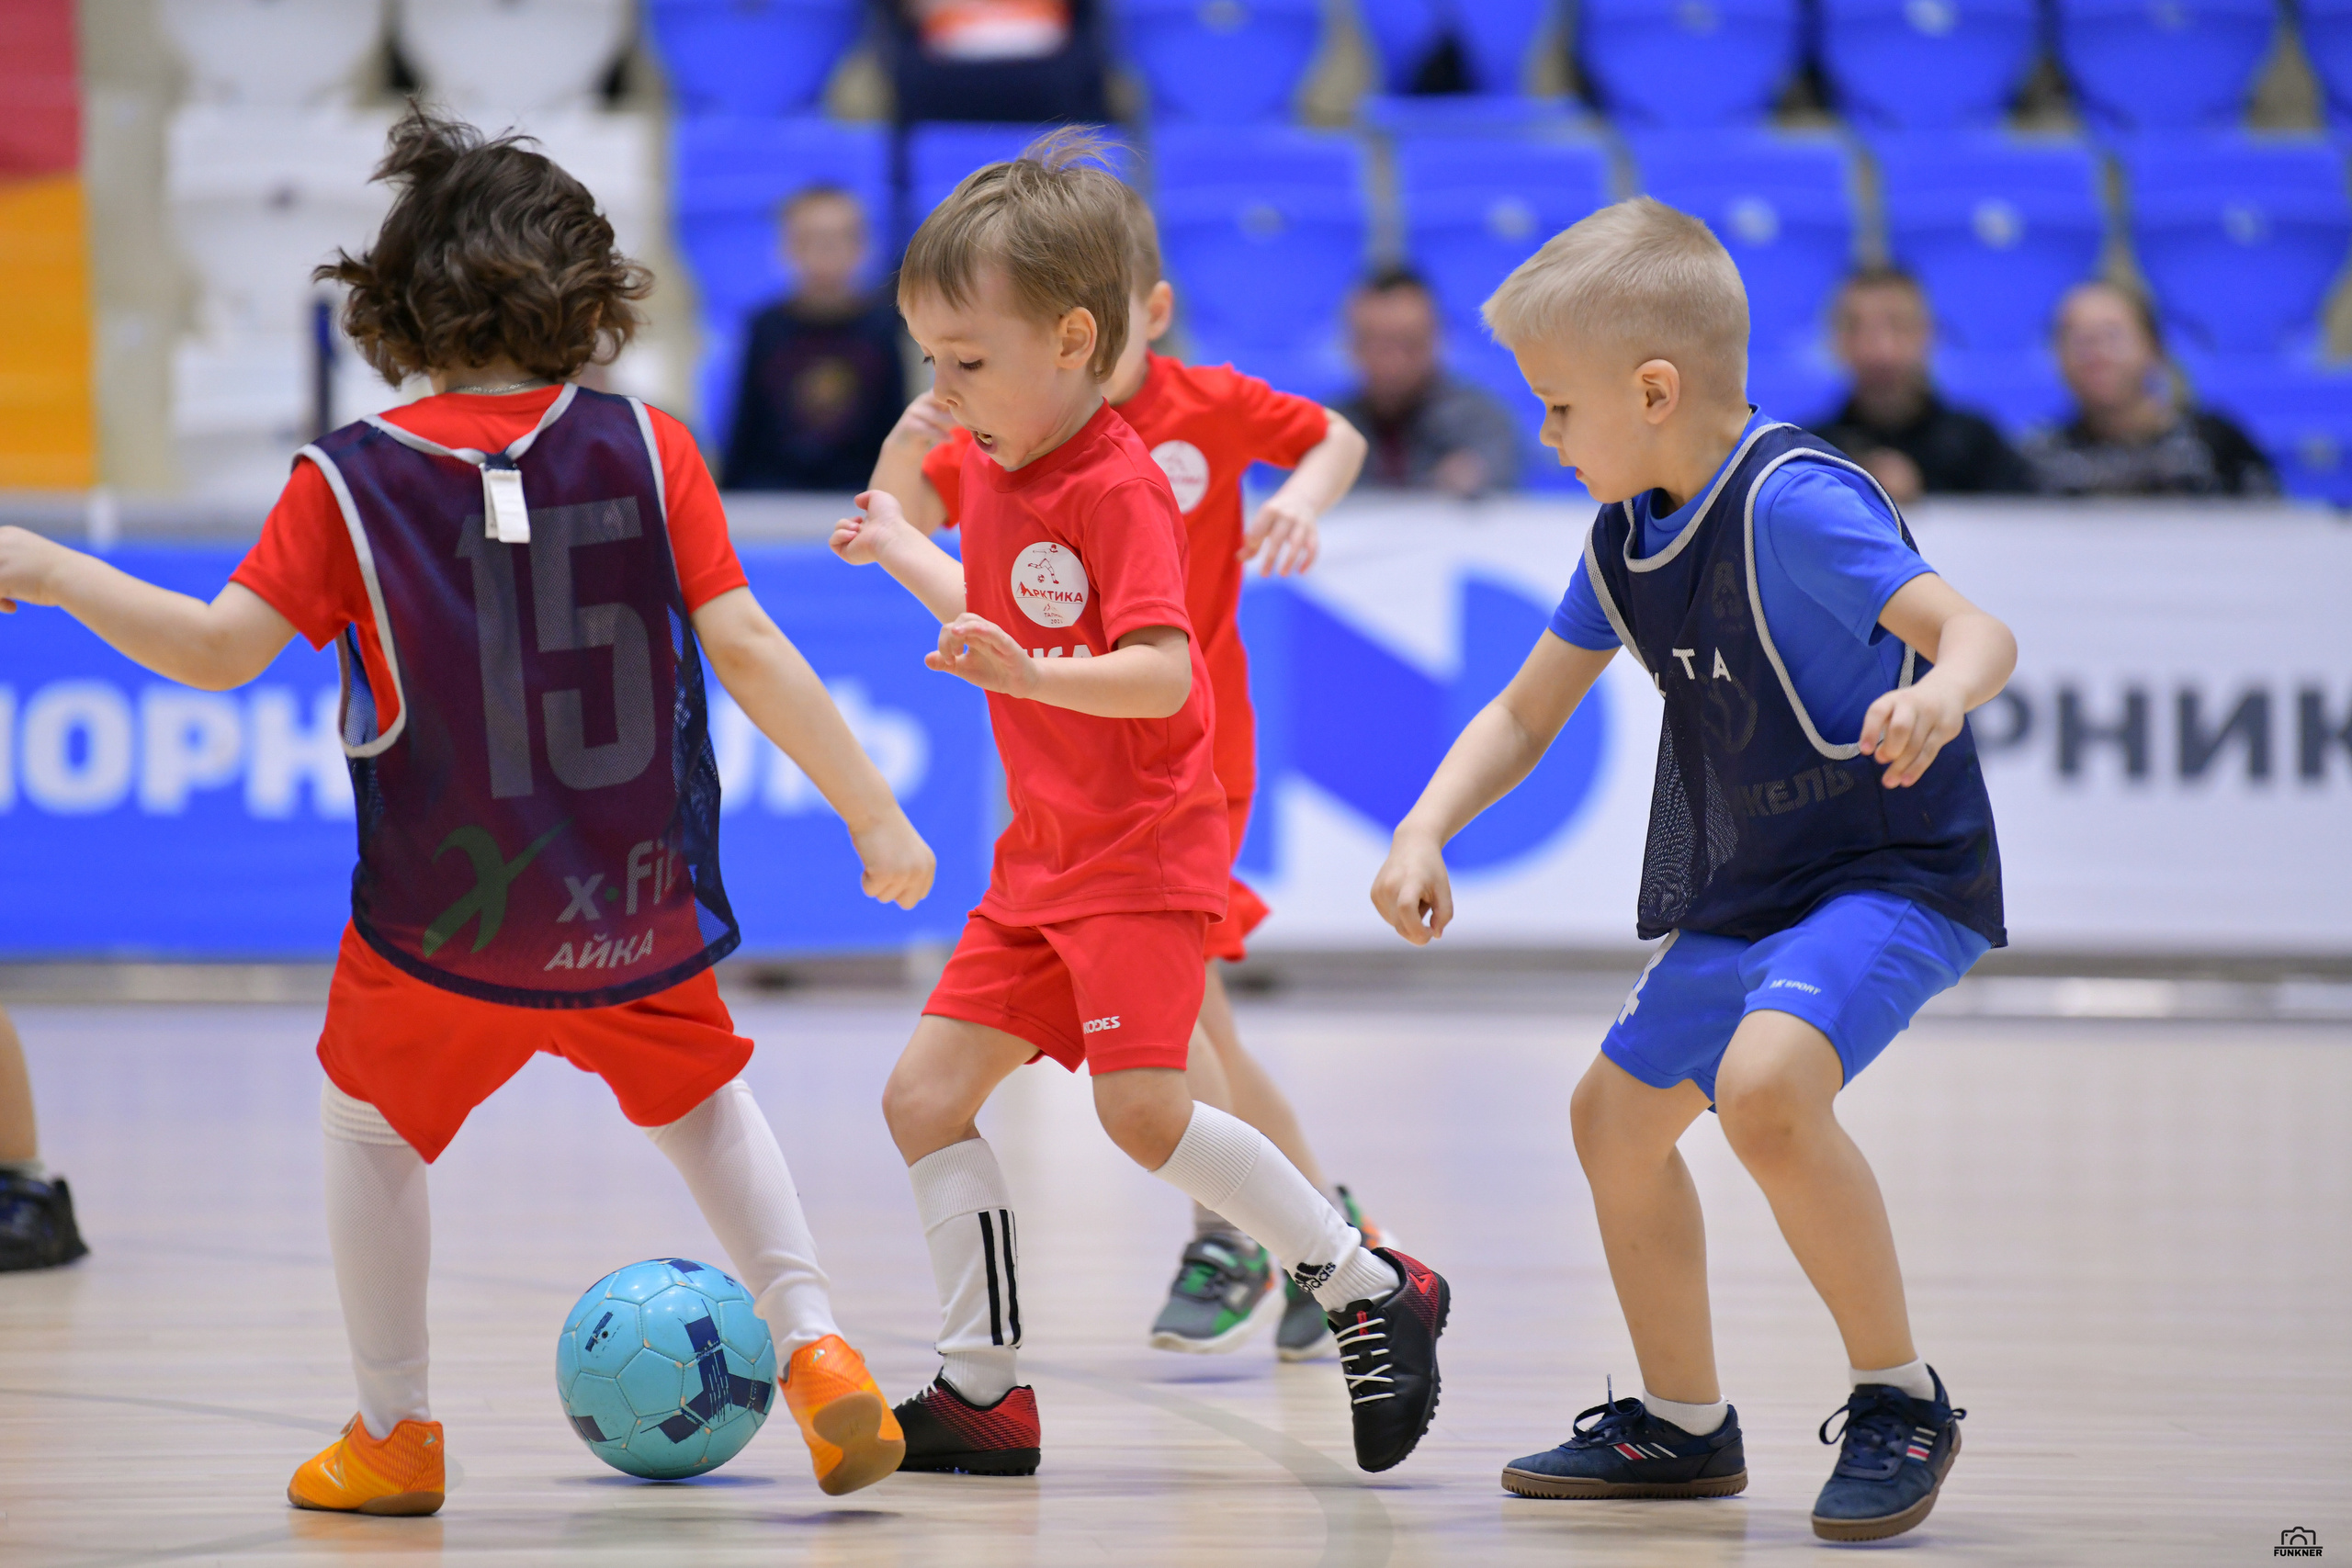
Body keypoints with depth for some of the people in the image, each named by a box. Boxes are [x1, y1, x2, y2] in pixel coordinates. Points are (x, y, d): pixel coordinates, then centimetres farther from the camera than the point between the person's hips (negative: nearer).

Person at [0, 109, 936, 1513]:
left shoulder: (351, 480, -8)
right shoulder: (643, 447, -5)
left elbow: (222, 649, -11)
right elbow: (744, 646, -9)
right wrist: (875, 816, -4)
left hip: (443, 919, -1)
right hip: (640, 909, 2)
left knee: (373, 1129, 24)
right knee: (701, 1098, 28)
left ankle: (395, 1435, 25)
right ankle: (814, 1347, 11)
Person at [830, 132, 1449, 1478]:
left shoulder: (1118, 487, -17)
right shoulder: (995, 470, 11)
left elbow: (1160, 672, -28)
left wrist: (1030, 674, -43)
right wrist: (902, 553, 39)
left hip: (1144, 856, -9)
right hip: (1044, 860, 9)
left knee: (1143, 1111, -21)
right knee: (927, 1095, 3)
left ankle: (1374, 1289, -4)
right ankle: (984, 1392, 8)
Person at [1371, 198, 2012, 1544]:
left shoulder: (1793, 503, -23)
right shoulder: (1626, 537, 4)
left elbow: (1979, 631, -32)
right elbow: (1526, 714, 13)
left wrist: (1937, 696, -55)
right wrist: (1426, 834, -3)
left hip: (1896, 873, -10)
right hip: (1745, 896, 10)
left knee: (1765, 1083, -33)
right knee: (1620, 1113, 19)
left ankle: (1902, 1399, -17)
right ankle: (1684, 1424, 37)